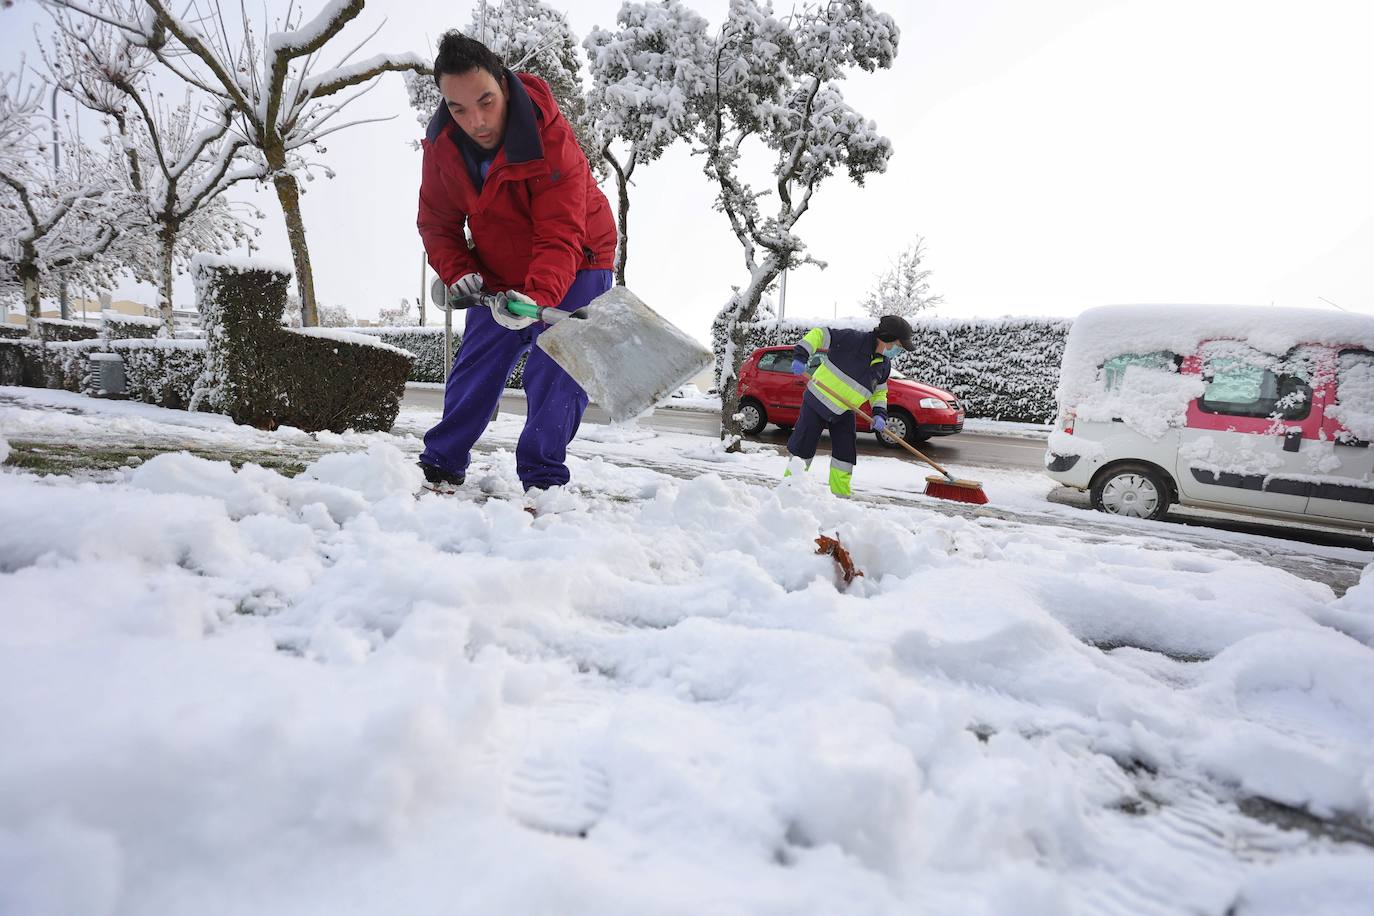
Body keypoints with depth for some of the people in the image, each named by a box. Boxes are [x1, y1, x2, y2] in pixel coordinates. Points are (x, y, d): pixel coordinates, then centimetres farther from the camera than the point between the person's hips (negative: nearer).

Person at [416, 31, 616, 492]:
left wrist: (538, 296, -51)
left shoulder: (552, 136, -29)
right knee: (473, 370, 6)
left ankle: (542, 480, -2)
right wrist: (457, 272, -20)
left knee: (553, 376, -12)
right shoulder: (441, 143, -12)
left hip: (571, 269, -4)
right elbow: (436, 222, -2)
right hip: (498, 276, 5)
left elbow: (560, 237, -36)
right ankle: (440, 467, 18)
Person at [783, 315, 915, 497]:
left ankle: (840, 496, 16)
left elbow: (879, 391, 14)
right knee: (803, 448, 0)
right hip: (817, 401, -6)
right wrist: (801, 356, -28)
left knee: (846, 454, 4)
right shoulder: (853, 339, -21)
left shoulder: (884, 365, 2)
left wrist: (879, 414, -3)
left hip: (844, 413, 6)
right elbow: (819, 334, -17)